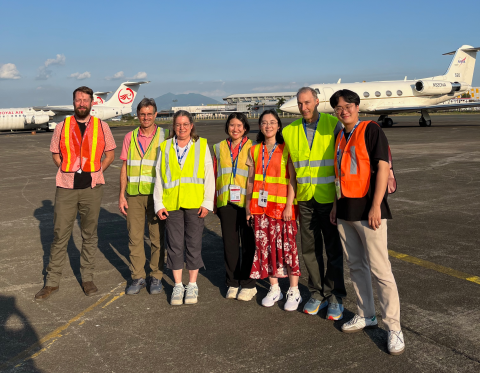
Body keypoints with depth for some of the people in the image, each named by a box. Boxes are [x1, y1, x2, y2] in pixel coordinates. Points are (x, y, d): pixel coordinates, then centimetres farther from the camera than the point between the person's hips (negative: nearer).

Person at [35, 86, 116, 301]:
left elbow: (110, 154, 10)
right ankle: (52, 281, 13)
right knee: (60, 235, 3)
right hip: (66, 188, 0)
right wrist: (67, 172, 0)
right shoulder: (62, 127, 5)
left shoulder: (101, 127, 4)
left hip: (91, 188, 0)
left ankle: (87, 278, 22)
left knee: (89, 234, 9)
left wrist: (96, 171, -1)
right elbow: (55, 154, 12)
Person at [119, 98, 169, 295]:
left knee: (157, 238, 3)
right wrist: (121, 195, 5)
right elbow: (124, 168, 11)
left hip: (156, 195, -2)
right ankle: (138, 278, 16)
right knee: (134, 237, 4)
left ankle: (156, 277, 16)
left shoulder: (164, 136, 1)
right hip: (134, 195, 2)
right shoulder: (130, 137, 9)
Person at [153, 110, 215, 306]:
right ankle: (178, 286, 17)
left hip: (195, 204, -1)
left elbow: (209, 175, 3)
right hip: (171, 204, 1)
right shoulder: (165, 147, 11)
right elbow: (159, 177, 10)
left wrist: (207, 202, -5)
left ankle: (192, 286, 17)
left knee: (194, 244, 4)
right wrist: (158, 204, 2)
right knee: (174, 245, 5)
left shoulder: (201, 145, 7)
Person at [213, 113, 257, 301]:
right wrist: (214, 202, 9)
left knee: (248, 243, 2)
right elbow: (215, 176, 13)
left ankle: (248, 284, 14)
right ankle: (233, 283, 19)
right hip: (226, 201, 3)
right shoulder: (219, 148, 12)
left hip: (246, 201, -3)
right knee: (229, 243, 7)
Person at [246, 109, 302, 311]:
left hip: (282, 206, -4)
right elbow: (251, 179, 13)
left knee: (287, 246, -2)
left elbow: (292, 178, -6)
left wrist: (289, 205, -12)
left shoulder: (286, 149, -1)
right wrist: (248, 205, 9)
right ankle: (274, 289, 20)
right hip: (260, 206, 4)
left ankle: (294, 291, 10)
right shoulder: (254, 151, 12)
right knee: (265, 246, 7)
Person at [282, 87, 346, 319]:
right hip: (304, 198, 4)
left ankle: (335, 297, 15)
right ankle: (317, 294, 23)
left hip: (329, 197, -3)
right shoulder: (290, 131, 6)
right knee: (310, 249, 10)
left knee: (334, 249, 3)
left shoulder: (334, 125, -5)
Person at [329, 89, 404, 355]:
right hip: (346, 212, 8)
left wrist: (376, 206, -19)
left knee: (380, 269, -7)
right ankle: (366, 315, 26)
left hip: (368, 211, -7)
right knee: (356, 266, 13)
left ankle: (394, 327, 2)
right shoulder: (340, 137, 15)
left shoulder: (371, 130, -6)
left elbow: (382, 167, -13)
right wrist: (337, 204, 17)